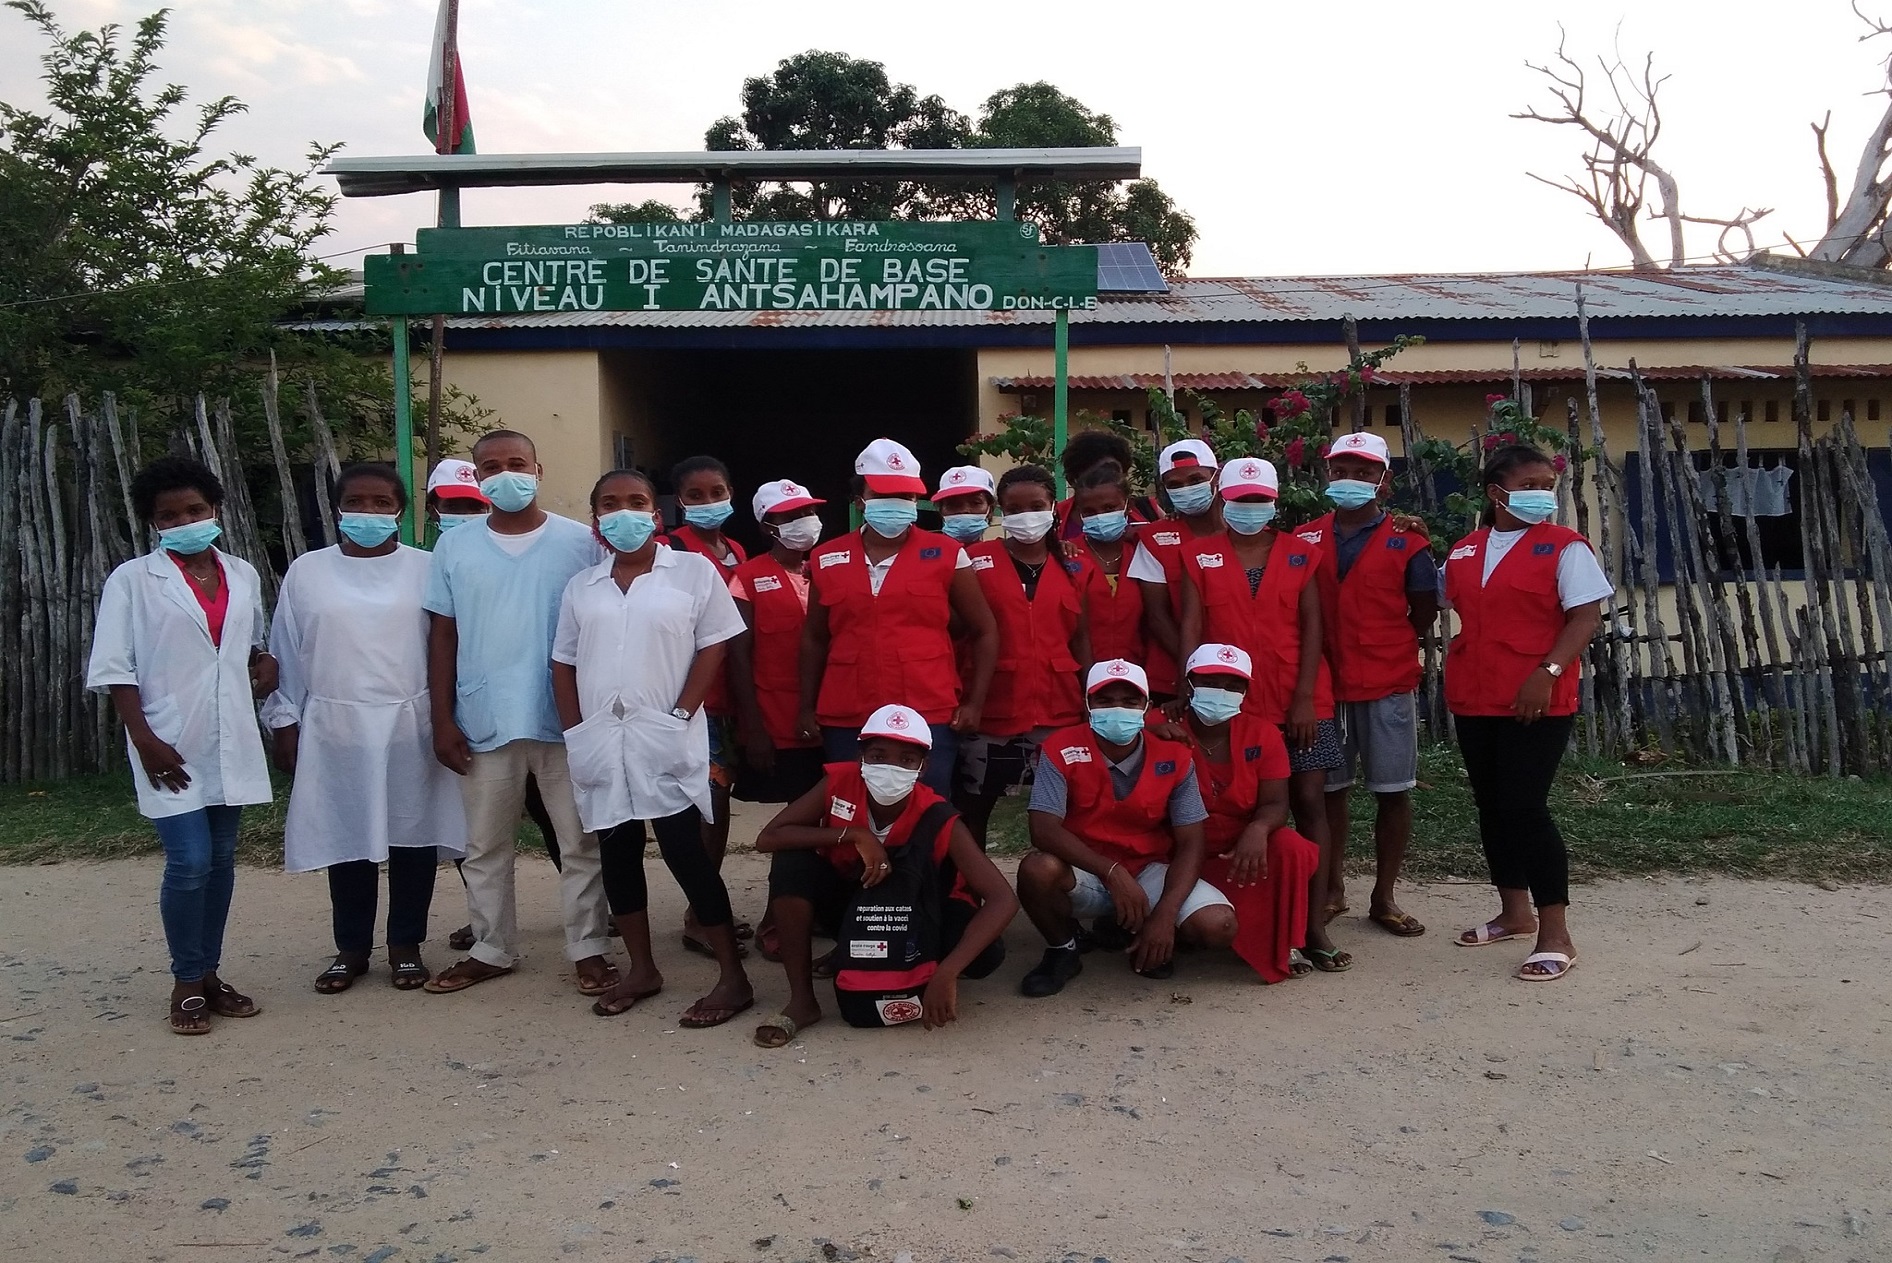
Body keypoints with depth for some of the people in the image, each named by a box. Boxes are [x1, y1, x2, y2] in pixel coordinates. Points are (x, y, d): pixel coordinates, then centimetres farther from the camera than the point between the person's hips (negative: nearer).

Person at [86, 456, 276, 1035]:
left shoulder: (243, 574, 10)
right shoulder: (132, 580, -2)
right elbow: (113, 667, -5)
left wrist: (266, 661, 2)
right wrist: (144, 738, -13)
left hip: (231, 742, 5)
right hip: (170, 747, -4)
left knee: (222, 860, 9)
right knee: (189, 863, -8)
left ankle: (209, 971, 22)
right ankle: (187, 982, 8)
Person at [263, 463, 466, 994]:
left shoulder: (425, 570, 0)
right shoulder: (306, 572, 4)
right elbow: (287, 656, 7)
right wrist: (284, 724, 5)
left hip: (410, 727, -1)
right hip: (335, 730, 1)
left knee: (412, 836, 6)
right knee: (346, 839, 9)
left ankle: (406, 945, 20)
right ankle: (351, 948, 23)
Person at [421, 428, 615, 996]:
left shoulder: (581, 541, -1)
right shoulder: (453, 548, 5)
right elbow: (442, 637, 7)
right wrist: (442, 720, 2)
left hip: (566, 720, -2)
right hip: (483, 725, 2)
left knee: (580, 842, 5)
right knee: (485, 846, 13)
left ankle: (588, 948, 17)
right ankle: (492, 949, 27)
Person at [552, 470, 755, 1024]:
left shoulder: (693, 571, 0)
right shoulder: (581, 587, 12)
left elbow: (714, 646, -3)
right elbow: (564, 663, 13)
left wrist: (681, 716, -11)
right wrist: (576, 732, 3)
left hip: (666, 739, -5)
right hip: (600, 742, 5)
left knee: (686, 852, -7)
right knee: (617, 854, 10)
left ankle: (733, 976, 1)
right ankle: (641, 969, 23)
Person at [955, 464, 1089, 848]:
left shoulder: (1072, 567, 7)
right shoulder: (976, 561, 0)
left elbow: (1081, 638, 9)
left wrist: (1092, 705, 4)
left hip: (1058, 712, 2)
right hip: (990, 711, -2)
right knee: (971, 809, 8)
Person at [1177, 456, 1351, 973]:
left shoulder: (1300, 554, 7)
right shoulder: (1200, 557, 6)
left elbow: (1311, 626, 1)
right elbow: (1191, 627, -1)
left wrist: (1305, 697, -8)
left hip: (1300, 702, 0)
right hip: (1230, 703, 0)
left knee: (1309, 802, -2)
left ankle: (1314, 924, 1)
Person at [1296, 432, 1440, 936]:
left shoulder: (1407, 542, 1)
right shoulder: (1306, 540, 7)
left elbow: (1424, 614, 5)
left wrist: (1383, 649, 3)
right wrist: (1321, 653, 2)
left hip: (1389, 685, -2)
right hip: (1324, 684, 2)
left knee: (1393, 791, 4)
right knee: (1328, 788, 8)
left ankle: (1383, 897, 15)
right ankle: (1332, 889, 21)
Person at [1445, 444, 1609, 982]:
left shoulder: (1564, 547, -4)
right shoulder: (1463, 551, 11)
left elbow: (1586, 617, -10)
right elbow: (1444, 605, 23)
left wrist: (1548, 672, -20)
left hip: (1537, 702, -6)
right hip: (1474, 700, 6)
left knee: (1524, 807, -10)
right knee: (1491, 807, 12)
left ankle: (1555, 934, -2)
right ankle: (1515, 912, 28)